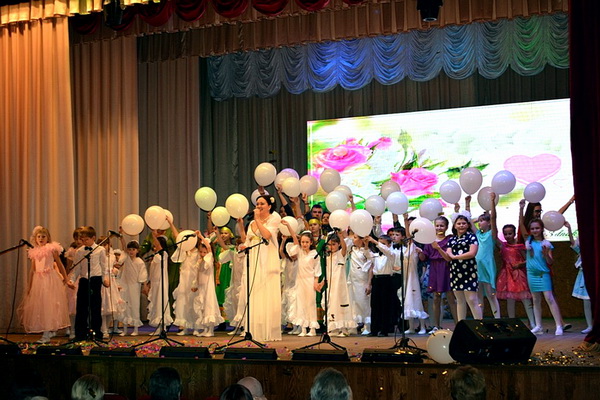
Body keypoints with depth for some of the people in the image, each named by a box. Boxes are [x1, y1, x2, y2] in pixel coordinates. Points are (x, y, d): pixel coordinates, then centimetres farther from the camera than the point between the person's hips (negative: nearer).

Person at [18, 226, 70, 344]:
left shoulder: (52, 249, -1)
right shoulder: (34, 252, 11)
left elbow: (60, 265, 3)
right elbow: (32, 270, 14)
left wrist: (65, 278, 5)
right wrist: (29, 285, 13)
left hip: (50, 278, -5)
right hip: (38, 280, 5)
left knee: (49, 304, -8)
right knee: (39, 304, 5)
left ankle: (46, 335, -8)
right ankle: (50, 330, 17)